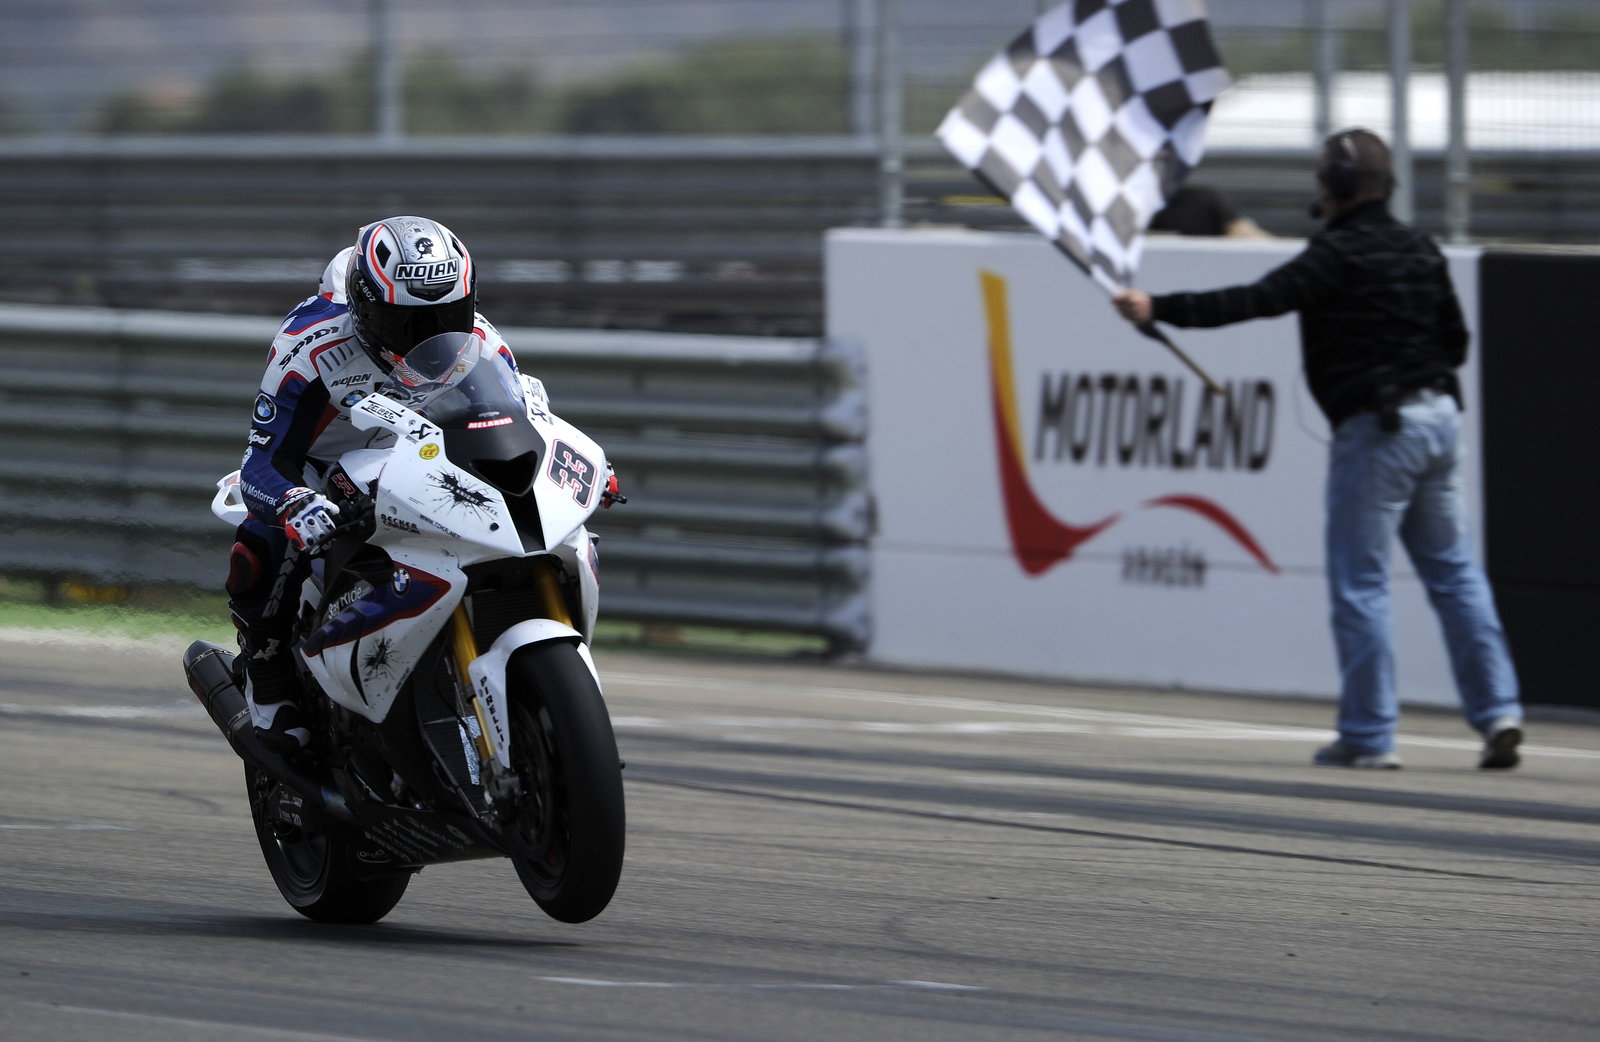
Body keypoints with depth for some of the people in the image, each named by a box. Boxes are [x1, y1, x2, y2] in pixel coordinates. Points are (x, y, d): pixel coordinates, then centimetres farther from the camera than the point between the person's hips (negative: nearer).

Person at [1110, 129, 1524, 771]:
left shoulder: (1338, 254, -11)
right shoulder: (1420, 251, 12)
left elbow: (1257, 302, -19)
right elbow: (1455, 340, 17)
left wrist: (1159, 309, -20)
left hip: (1377, 428, -7)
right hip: (1440, 416, 7)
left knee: (1359, 583, -1)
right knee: (1453, 571, 12)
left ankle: (1368, 736, 0)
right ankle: (1498, 711, 6)